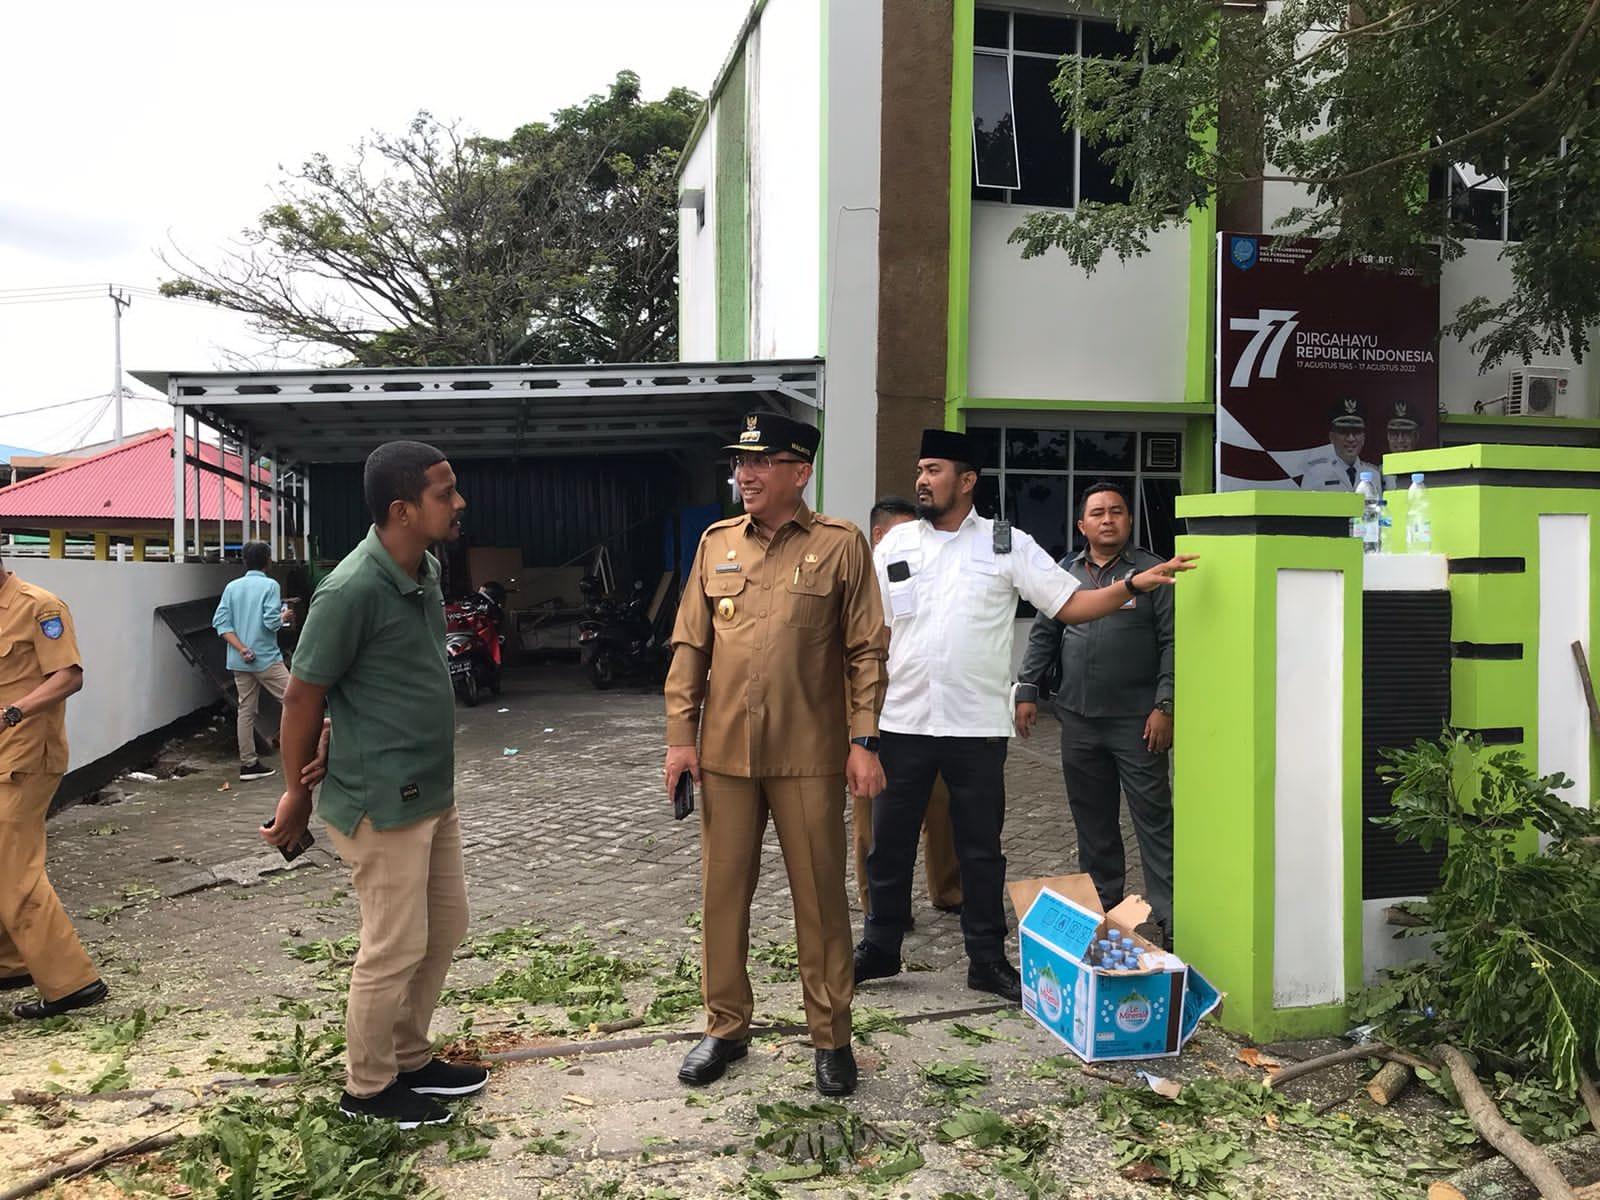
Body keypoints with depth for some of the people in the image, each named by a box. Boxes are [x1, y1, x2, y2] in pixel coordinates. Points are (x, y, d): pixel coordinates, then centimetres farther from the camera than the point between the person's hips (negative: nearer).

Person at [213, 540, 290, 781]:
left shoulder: (232, 587, 8)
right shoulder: (270, 585, -8)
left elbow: (221, 622, 0)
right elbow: (272, 622, -17)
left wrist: (241, 649, -6)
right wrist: (284, 617, 5)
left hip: (240, 661, 6)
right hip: (266, 658, -6)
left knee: (246, 711, 9)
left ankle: (248, 764, 12)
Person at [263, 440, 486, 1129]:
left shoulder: (426, 571, 4)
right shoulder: (352, 591, -22)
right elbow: (302, 695, -14)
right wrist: (297, 796, -3)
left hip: (432, 792, 9)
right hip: (381, 803, -9)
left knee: (445, 927, 18)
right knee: (396, 948, 4)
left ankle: (409, 1058, 36)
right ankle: (368, 1088, 25)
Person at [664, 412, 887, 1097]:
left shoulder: (841, 544, -2)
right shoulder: (716, 544, 8)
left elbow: (866, 650, -3)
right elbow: (689, 647, 8)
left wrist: (863, 741, -8)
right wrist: (680, 736, 3)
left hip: (810, 757, -3)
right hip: (725, 753, 4)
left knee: (821, 897, 7)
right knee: (723, 893, 12)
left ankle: (831, 1035, 24)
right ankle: (726, 1027, 29)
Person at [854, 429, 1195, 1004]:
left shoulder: (1007, 544, 1)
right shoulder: (896, 543, 6)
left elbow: (1072, 604, -1)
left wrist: (1134, 584, -15)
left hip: (978, 723, -1)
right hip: (903, 720, 2)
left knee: (981, 848, 10)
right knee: (889, 842, 10)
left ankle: (988, 961, 24)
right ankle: (879, 949, 27)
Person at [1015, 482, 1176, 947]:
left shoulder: (1153, 573, -1)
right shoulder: (1064, 573, 12)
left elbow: (1171, 642, -5)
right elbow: (1043, 636, 16)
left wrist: (1164, 705, -12)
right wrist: (1028, 691, 8)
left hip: (1136, 720, -4)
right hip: (1079, 718, 5)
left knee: (1154, 818, -2)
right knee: (1091, 820, 12)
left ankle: (1167, 917, 4)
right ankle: (1103, 906, 25)